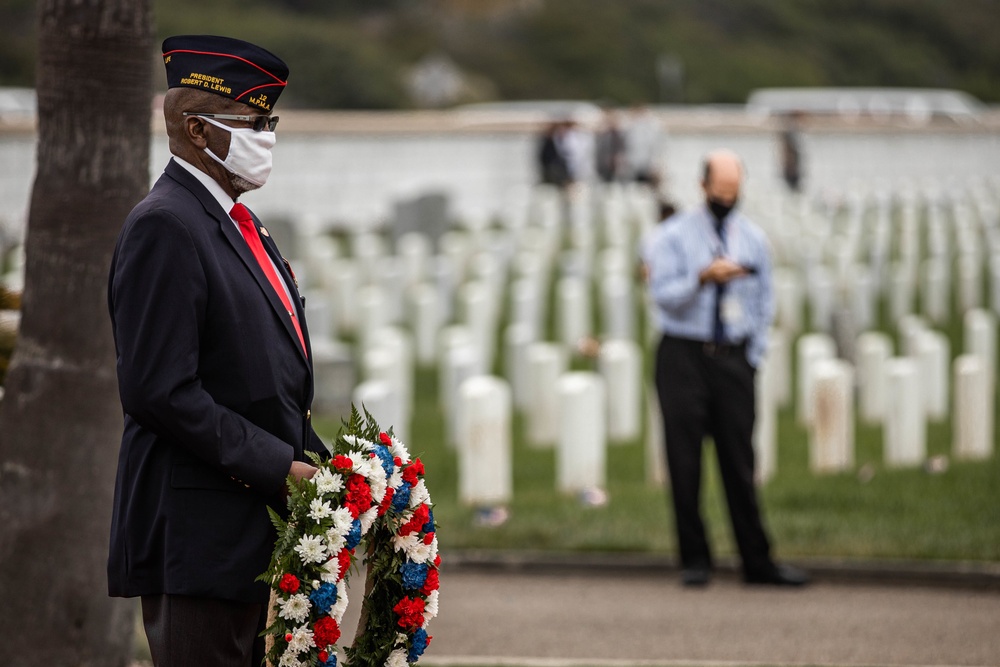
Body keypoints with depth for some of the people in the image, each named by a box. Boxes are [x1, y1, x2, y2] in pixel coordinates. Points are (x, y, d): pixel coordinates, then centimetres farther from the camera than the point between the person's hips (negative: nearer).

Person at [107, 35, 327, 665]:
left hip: (259, 532, 10)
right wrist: (278, 468, -19)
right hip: (200, 535, -10)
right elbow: (160, 392, -21)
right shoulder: (165, 228, -14)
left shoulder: (241, 225, 17)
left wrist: (317, 461, 9)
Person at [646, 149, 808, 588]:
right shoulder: (674, 236, 0)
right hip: (684, 355, -2)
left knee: (739, 462, 0)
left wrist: (753, 355, 7)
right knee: (685, 464, -2)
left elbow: (764, 302, 16)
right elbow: (664, 296, -10)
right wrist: (703, 278, -26)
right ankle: (694, 561, 7)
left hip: (733, 358, 2)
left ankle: (757, 563, 4)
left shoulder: (753, 239, 10)